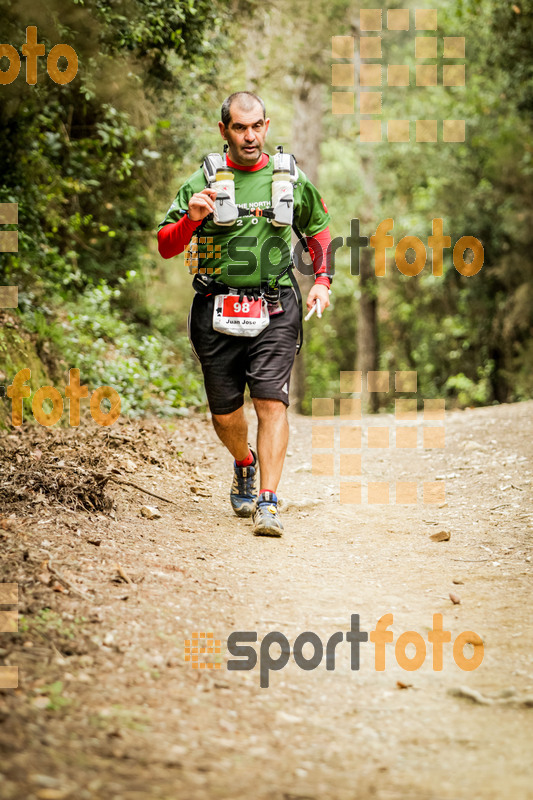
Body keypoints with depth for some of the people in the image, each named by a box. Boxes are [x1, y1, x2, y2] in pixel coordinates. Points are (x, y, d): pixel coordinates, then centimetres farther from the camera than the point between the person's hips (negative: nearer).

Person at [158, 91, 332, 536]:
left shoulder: (291, 179, 6)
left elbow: (318, 230, 22)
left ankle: (268, 503, -14)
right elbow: (165, 247, 1)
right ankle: (245, 464, 40)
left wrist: (322, 280, 9)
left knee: (272, 401, -14)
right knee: (225, 413, 7)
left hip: (275, 310, 0)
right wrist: (191, 218, -18)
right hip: (217, 311, 1)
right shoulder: (203, 181, 1)